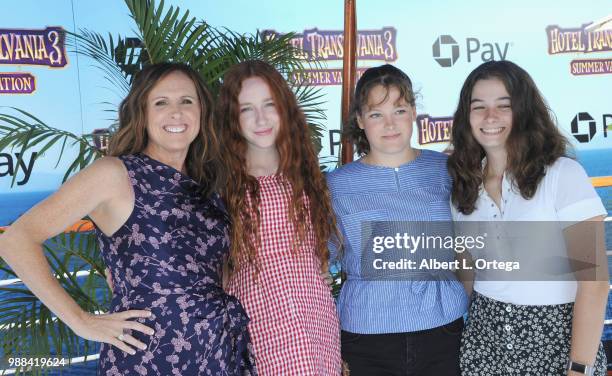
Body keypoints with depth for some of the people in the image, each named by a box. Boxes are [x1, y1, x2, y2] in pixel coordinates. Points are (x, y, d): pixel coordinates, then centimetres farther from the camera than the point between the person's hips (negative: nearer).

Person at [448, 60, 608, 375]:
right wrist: (454, 333, 3)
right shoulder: (464, 186, 2)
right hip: (484, 337, 4)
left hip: (554, 340, -4)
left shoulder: (563, 175, -12)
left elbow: (594, 282, -15)